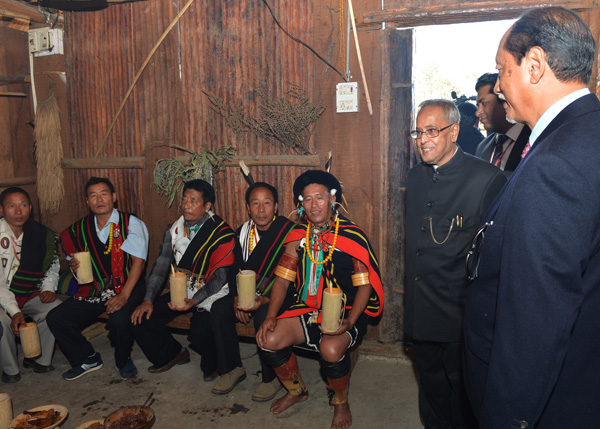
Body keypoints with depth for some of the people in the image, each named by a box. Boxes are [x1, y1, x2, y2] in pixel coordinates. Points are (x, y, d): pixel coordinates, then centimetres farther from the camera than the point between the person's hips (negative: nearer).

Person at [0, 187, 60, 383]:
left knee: (56, 308, -21)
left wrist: (48, 289, -5)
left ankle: (38, 358, 0)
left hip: (29, 296, 4)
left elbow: (52, 268, 14)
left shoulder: (41, 235, -1)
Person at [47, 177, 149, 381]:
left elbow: (138, 261, -12)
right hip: (93, 290, 5)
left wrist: (123, 295, -22)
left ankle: (124, 360, 2)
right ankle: (88, 359, 15)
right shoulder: (80, 228, 9)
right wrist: (74, 266, -7)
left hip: (127, 287, -5)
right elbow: (76, 261, 20)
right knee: (56, 318, -7)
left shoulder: (131, 223, -5)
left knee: (119, 320, -32)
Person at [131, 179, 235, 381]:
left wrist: (195, 301, -26)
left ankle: (213, 365, 6)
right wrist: (148, 299, -5)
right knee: (141, 318, -5)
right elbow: (161, 266, 6)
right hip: (181, 290, 7)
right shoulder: (174, 229, 5)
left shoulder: (221, 233, -13)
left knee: (199, 333, -30)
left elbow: (221, 276, -15)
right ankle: (172, 354, 21)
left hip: (209, 294, -6)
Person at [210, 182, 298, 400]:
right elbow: (235, 269, 9)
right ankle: (232, 368, 4)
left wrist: (265, 299, -28)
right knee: (218, 310, -16)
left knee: (264, 317, -33)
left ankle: (272, 378, -9)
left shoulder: (289, 231, -14)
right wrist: (237, 297, -8)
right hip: (248, 293, 6)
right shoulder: (243, 232, 5)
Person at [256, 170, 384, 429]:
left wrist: (349, 322, -24)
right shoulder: (298, 235, 5)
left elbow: (364, 285, -11)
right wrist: (271, 316, -8)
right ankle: (297, 391, 17)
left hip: (344, 312, -5)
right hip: (306, 310, 5)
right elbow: (282, 279, 5)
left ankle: (341, 403, 3)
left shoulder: (353, 237, -9)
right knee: (268, 340, -15)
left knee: (330, 349, -33)